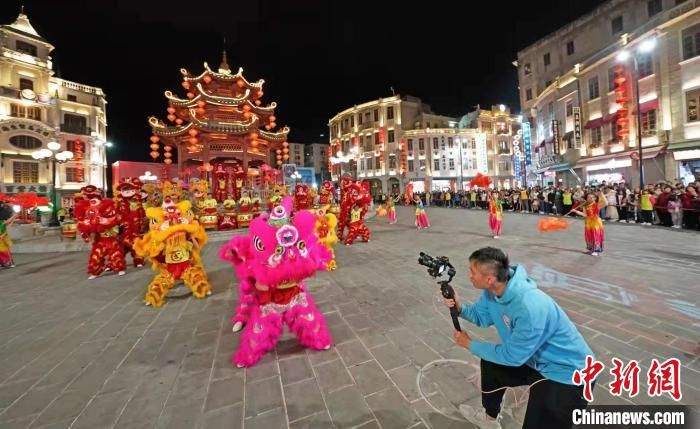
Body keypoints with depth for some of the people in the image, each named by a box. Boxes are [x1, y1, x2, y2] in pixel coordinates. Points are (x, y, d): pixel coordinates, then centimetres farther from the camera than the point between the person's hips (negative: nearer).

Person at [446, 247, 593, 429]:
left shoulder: (529, 309, -39)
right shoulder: (494, 289, -15)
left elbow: (511, 357, -25)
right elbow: (481, 316, 1)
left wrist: (469, 344, -14)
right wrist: (460, 307, -20)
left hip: (568, 372, -8)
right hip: (535, 358, 8)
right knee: (490, 364, 19)